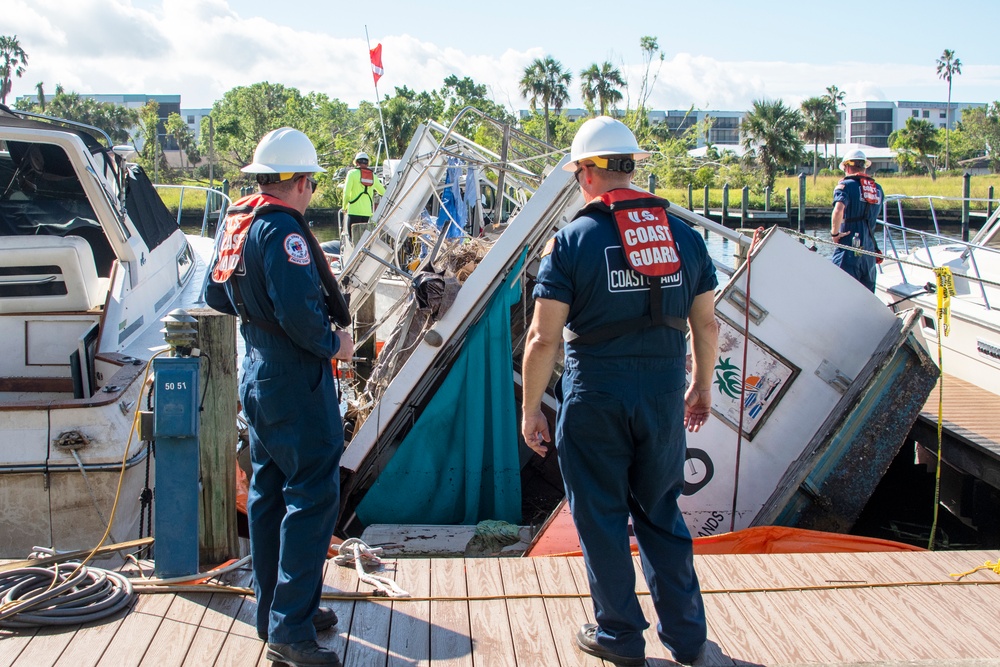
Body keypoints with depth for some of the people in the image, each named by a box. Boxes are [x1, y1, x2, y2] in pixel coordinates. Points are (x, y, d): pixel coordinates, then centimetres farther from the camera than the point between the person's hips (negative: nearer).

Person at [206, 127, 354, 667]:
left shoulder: (238, 223, 10)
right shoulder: (282, 229, -20)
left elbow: (217, 295, 19)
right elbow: (299, 312, -28)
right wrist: (333, 344, -12)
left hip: (258, 377, 10)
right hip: (297, 385, -10)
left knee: (269, 493, 16)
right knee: (312, 496, -5)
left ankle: (273, 612, 28)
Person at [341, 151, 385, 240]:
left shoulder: (352, 173, -1)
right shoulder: (373, 176, 11)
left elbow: (347, 192, -7)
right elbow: (383, 192, 22)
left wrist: (344, 207, 7)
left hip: (354, 212, -4)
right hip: (368, 212, 4)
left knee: (352, 237, -3)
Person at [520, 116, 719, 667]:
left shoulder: (572, 240, -8)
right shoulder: (684, 234, 3)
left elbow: (543, 338, -11)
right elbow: (706, 324, 9)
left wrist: (530, 410, -1)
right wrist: (702, 385, 23)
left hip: (595, 395, -4)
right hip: (664, 394, 4)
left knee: (601, 517, 12)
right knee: (660, 513, 19)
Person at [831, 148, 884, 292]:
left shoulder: (846, 185, -8)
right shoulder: (878, 189, 11)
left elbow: (838, 210, -24)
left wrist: (834, 233, -14)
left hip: (848, 249, -6)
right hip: (869, 248, 6)